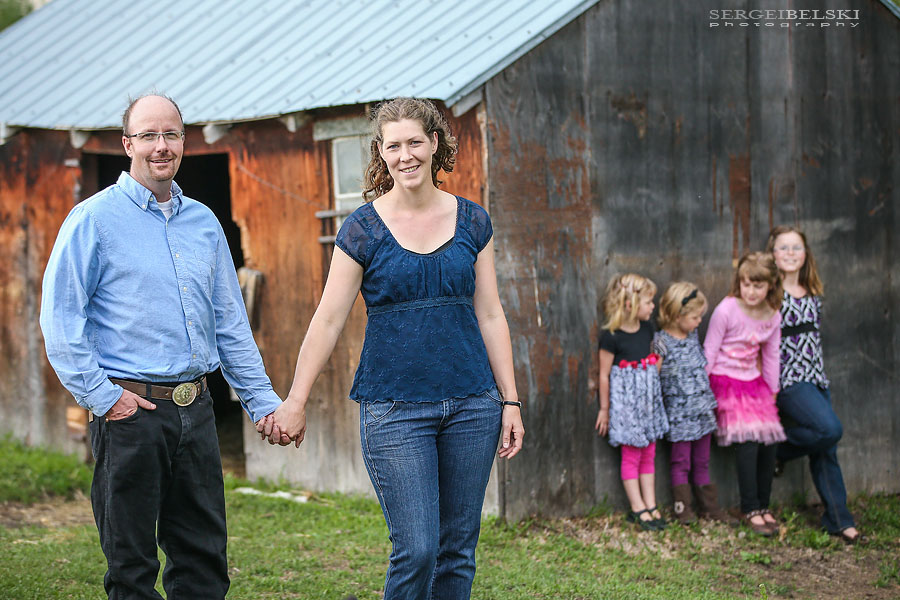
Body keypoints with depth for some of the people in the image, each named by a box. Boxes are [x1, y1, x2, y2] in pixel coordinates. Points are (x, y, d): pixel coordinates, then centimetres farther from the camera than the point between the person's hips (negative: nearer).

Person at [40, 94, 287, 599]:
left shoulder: (204, 222, 13)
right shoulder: (94, 219, -3)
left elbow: (231, 323, 18)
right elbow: (60, 319, -7)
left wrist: (263, 400, 13)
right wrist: (102, 395, -13)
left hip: (195, 407, 5)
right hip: (129, 410, -5)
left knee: (205, 559, 8)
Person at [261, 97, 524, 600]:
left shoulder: (472, 222, 7)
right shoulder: (363, 229, -1)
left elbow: (490, 316, 9)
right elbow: (328, 321, 0)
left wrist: (511, 401, 5)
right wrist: (296, 401, -3)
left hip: (471, 403, 3)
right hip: (394, 407, -3)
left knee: (459, 549, 6)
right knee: (416, 549, -10)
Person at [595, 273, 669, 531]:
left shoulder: (647, 329, 2)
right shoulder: (611, 337, -18)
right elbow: (604, 375, -11)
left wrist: (655, 391, 14)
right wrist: (604, 408, -6)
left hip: (648, 399, 7)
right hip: (625, 401, -7)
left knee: (649, 454, 10)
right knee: (631, 456, 2)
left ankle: (651, 506, 17)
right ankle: (638, 509, 8)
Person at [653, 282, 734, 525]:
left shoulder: (693, 336, 8)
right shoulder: (661, 342, -13)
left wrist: (711, 401, 21)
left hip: (702, 408, 6)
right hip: (679, 412, -6)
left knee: (702, 461, 13)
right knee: (681, 462, 2)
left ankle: (709, 506, 18)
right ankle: (683, 507, 9)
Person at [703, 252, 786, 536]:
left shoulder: (773, 317, 2)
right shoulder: (726, 310, -14)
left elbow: (771, 356, 13)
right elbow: (710, 351, -9)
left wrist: (772, 391, 17)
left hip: (755, 384, 6)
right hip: (726, 383, -6)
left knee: (768, 443, 0)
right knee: (747, 443, -15)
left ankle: (763, 505, 15)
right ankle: (750, 510, -6)